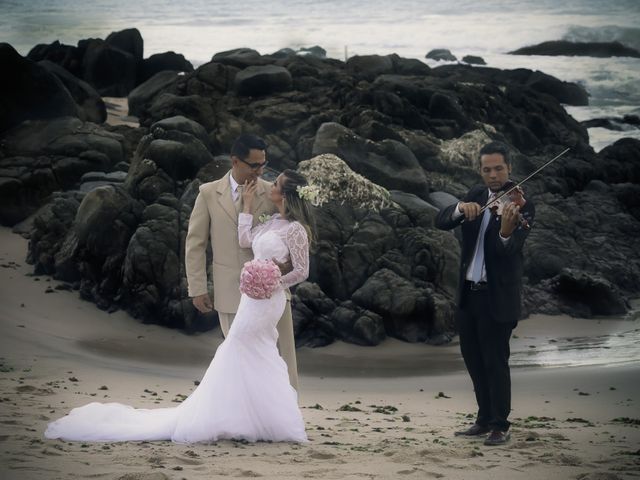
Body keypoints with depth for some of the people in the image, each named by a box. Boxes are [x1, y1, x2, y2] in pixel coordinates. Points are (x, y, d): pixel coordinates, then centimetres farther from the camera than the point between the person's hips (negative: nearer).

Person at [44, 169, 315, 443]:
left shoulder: (295, 229, -11)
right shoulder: (272, 222, 15)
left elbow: (302, 271, -11)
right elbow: (245, 240, 6)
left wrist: (271, 285, -18)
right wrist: (248, 204, 9)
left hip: (267, 301, -8)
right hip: (254, 299, 8)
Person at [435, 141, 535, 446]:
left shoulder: (521, 205, -11)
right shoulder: (475, 196, 7)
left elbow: (509, 250, -24)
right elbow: (441, 222, -5)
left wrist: (506, 232, -47)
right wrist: (460, 209, -26)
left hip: (497, 295, -6)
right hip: (468, 292, 6)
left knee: (495, 361, -4)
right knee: (473, 358, 14)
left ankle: (500, 426, 5)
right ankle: (485, 419, 26)